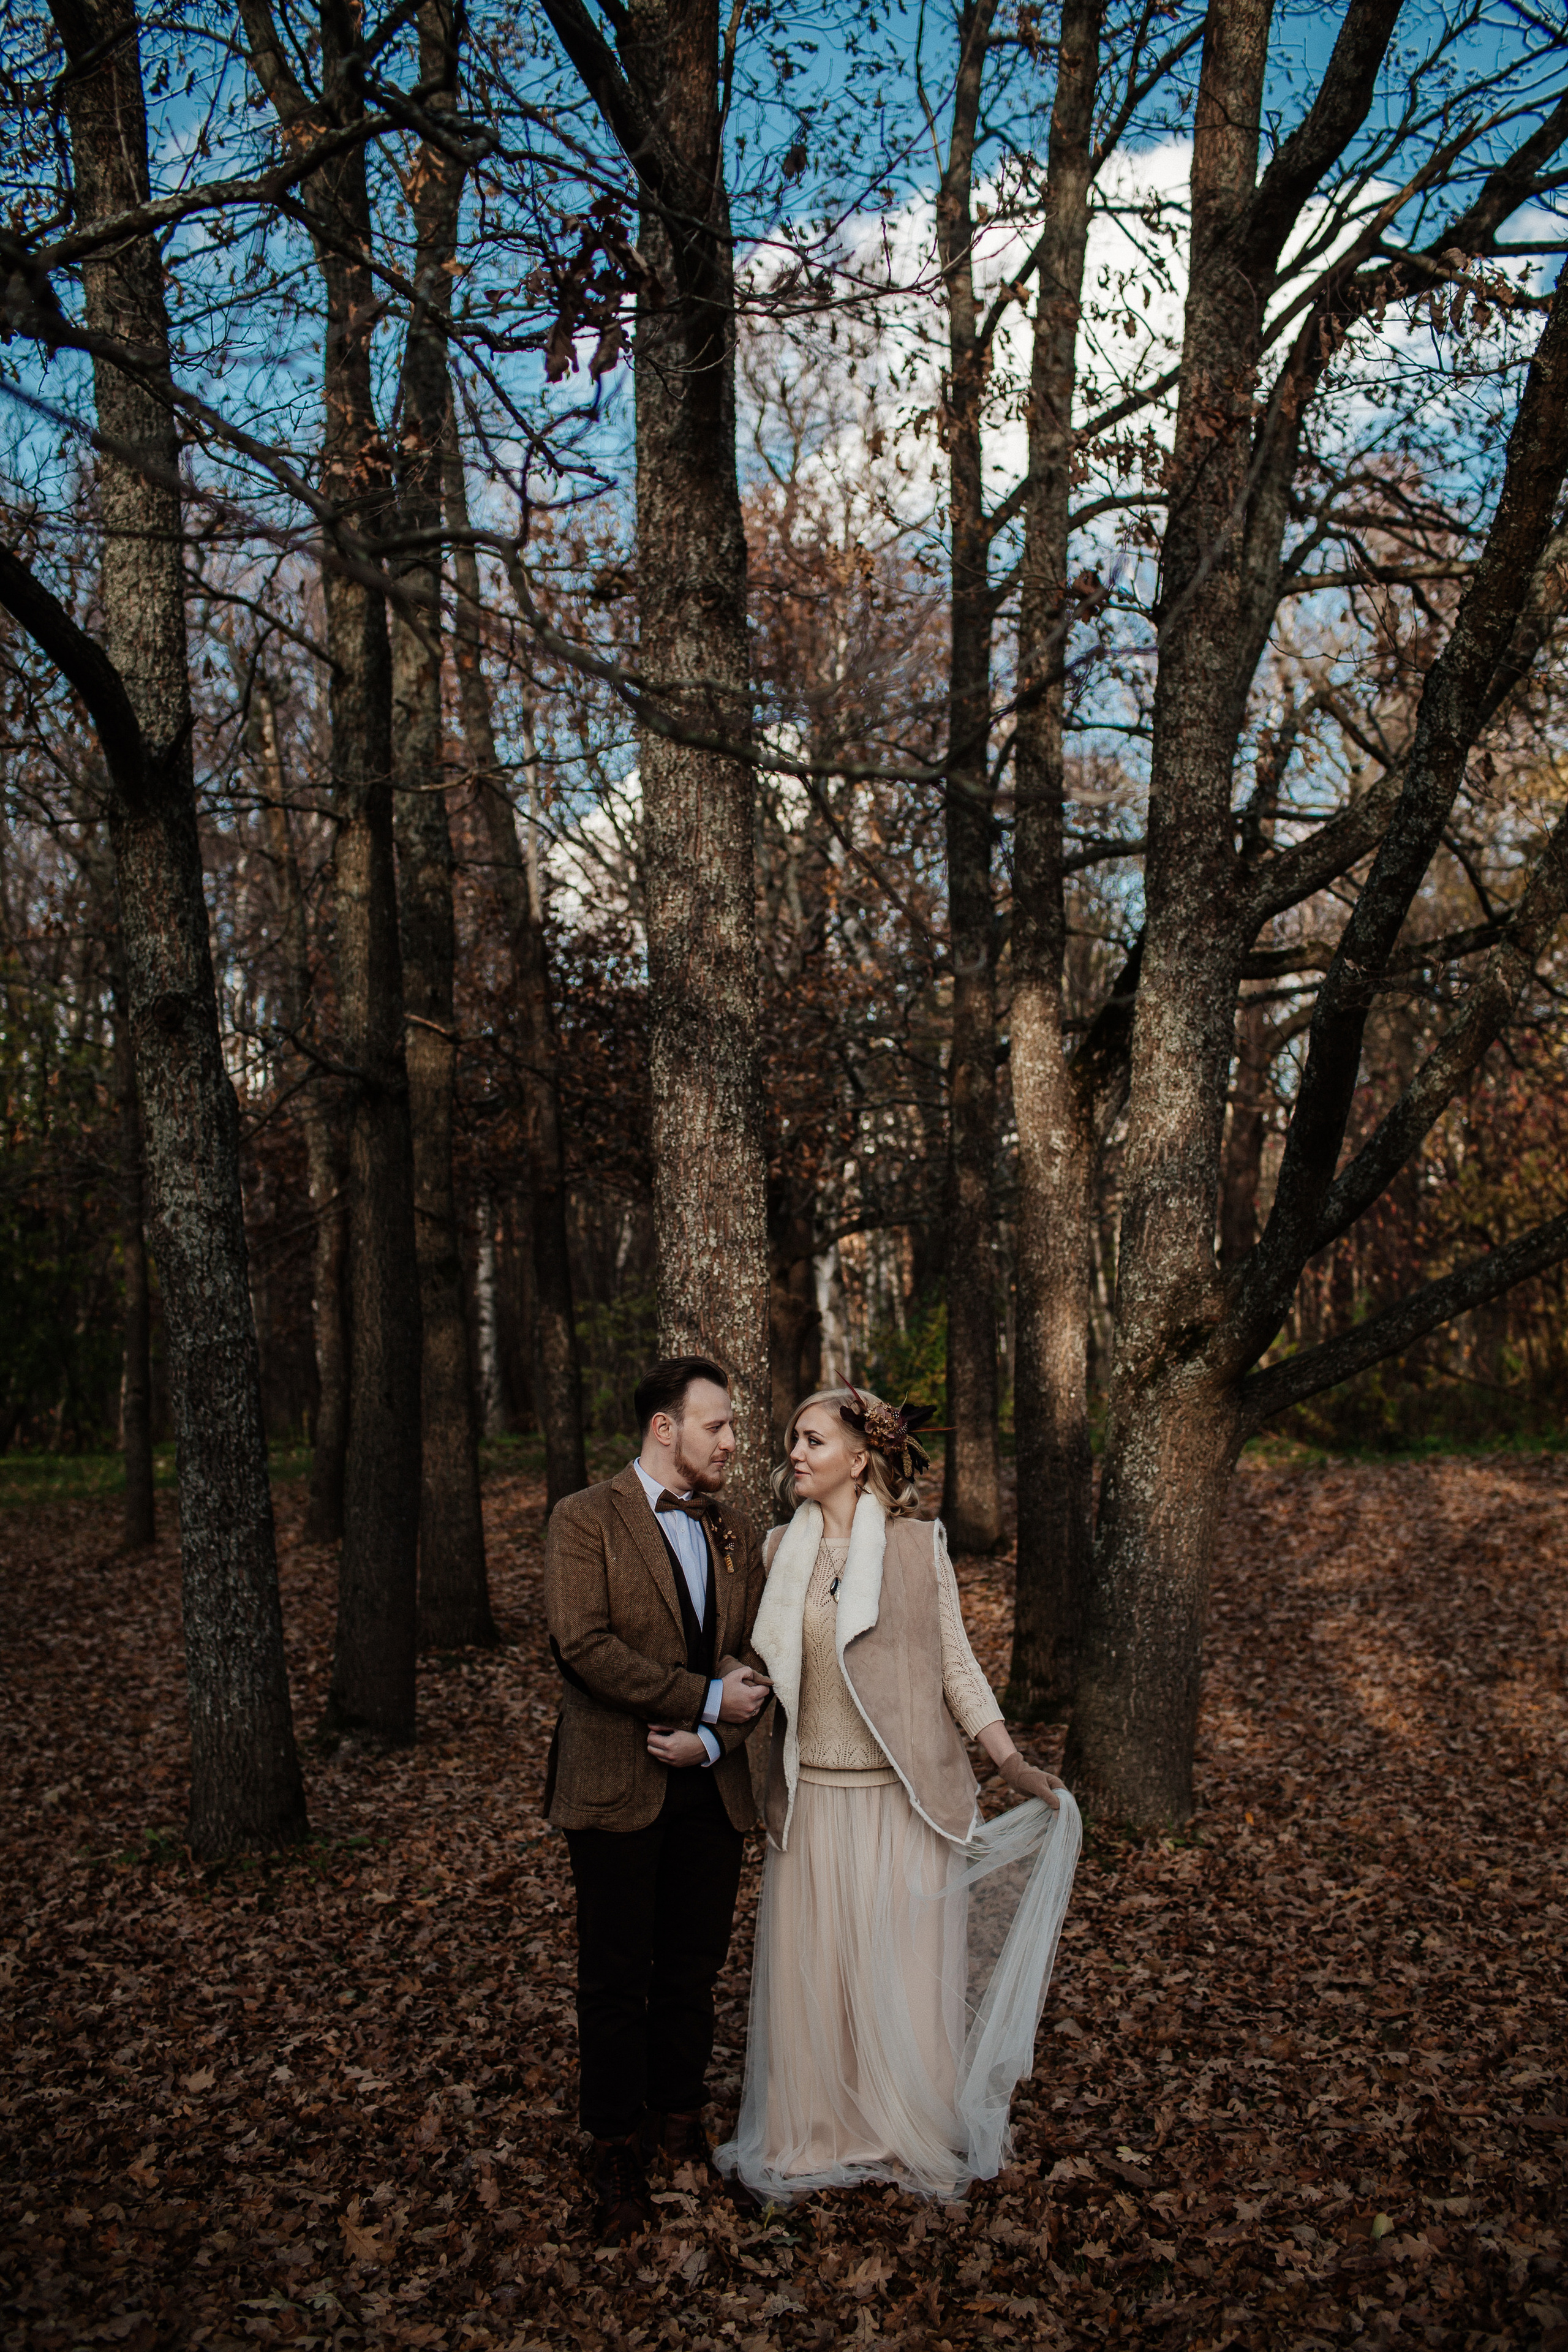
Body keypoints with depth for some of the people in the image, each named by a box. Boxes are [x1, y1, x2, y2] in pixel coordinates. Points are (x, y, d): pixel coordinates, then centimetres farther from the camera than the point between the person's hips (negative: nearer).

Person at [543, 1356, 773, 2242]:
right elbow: (583, 1646, -19)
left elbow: (760, 1654, 6)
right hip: (617, 1787, -4)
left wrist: (712, 1738, -11)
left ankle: (680, 2117, 33)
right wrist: (705, 1698, -16)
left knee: (695, 1968, 14)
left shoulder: (738, 1532, 9)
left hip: (712, 1785, 5)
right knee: (617, 1978, 6)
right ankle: (620, 2151, 22)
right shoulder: (586, 1520, -8)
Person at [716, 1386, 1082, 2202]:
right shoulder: (780, 1551, 3)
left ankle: (917, 2137, 26)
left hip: (902, 1796, -2)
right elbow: (766, 1670, 9)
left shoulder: (918, 1546, -5)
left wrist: (1012, 1763, -7)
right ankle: (818, 2132, 28)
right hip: (813, 1798, 3)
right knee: (812, 1968, 9)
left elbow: (955, 1666, 0)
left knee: (903, 1972, 7)